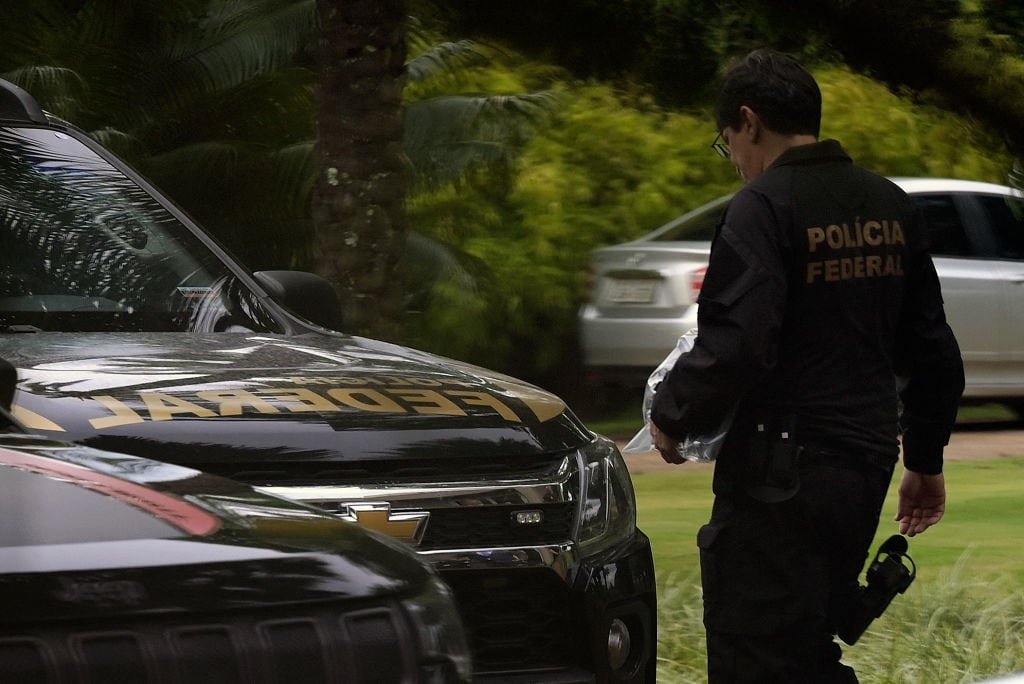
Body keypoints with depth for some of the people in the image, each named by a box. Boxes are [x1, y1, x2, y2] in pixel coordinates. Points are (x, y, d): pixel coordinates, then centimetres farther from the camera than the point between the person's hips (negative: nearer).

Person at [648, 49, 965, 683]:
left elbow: (736, 346, -23)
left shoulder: (764, 207, -13)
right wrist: (926, 460, 27)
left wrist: (672, 413, -6)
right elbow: (930, 346, 18)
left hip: (782, 470, -8)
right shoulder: (891, 206, 12)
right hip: (867, 464, 8)